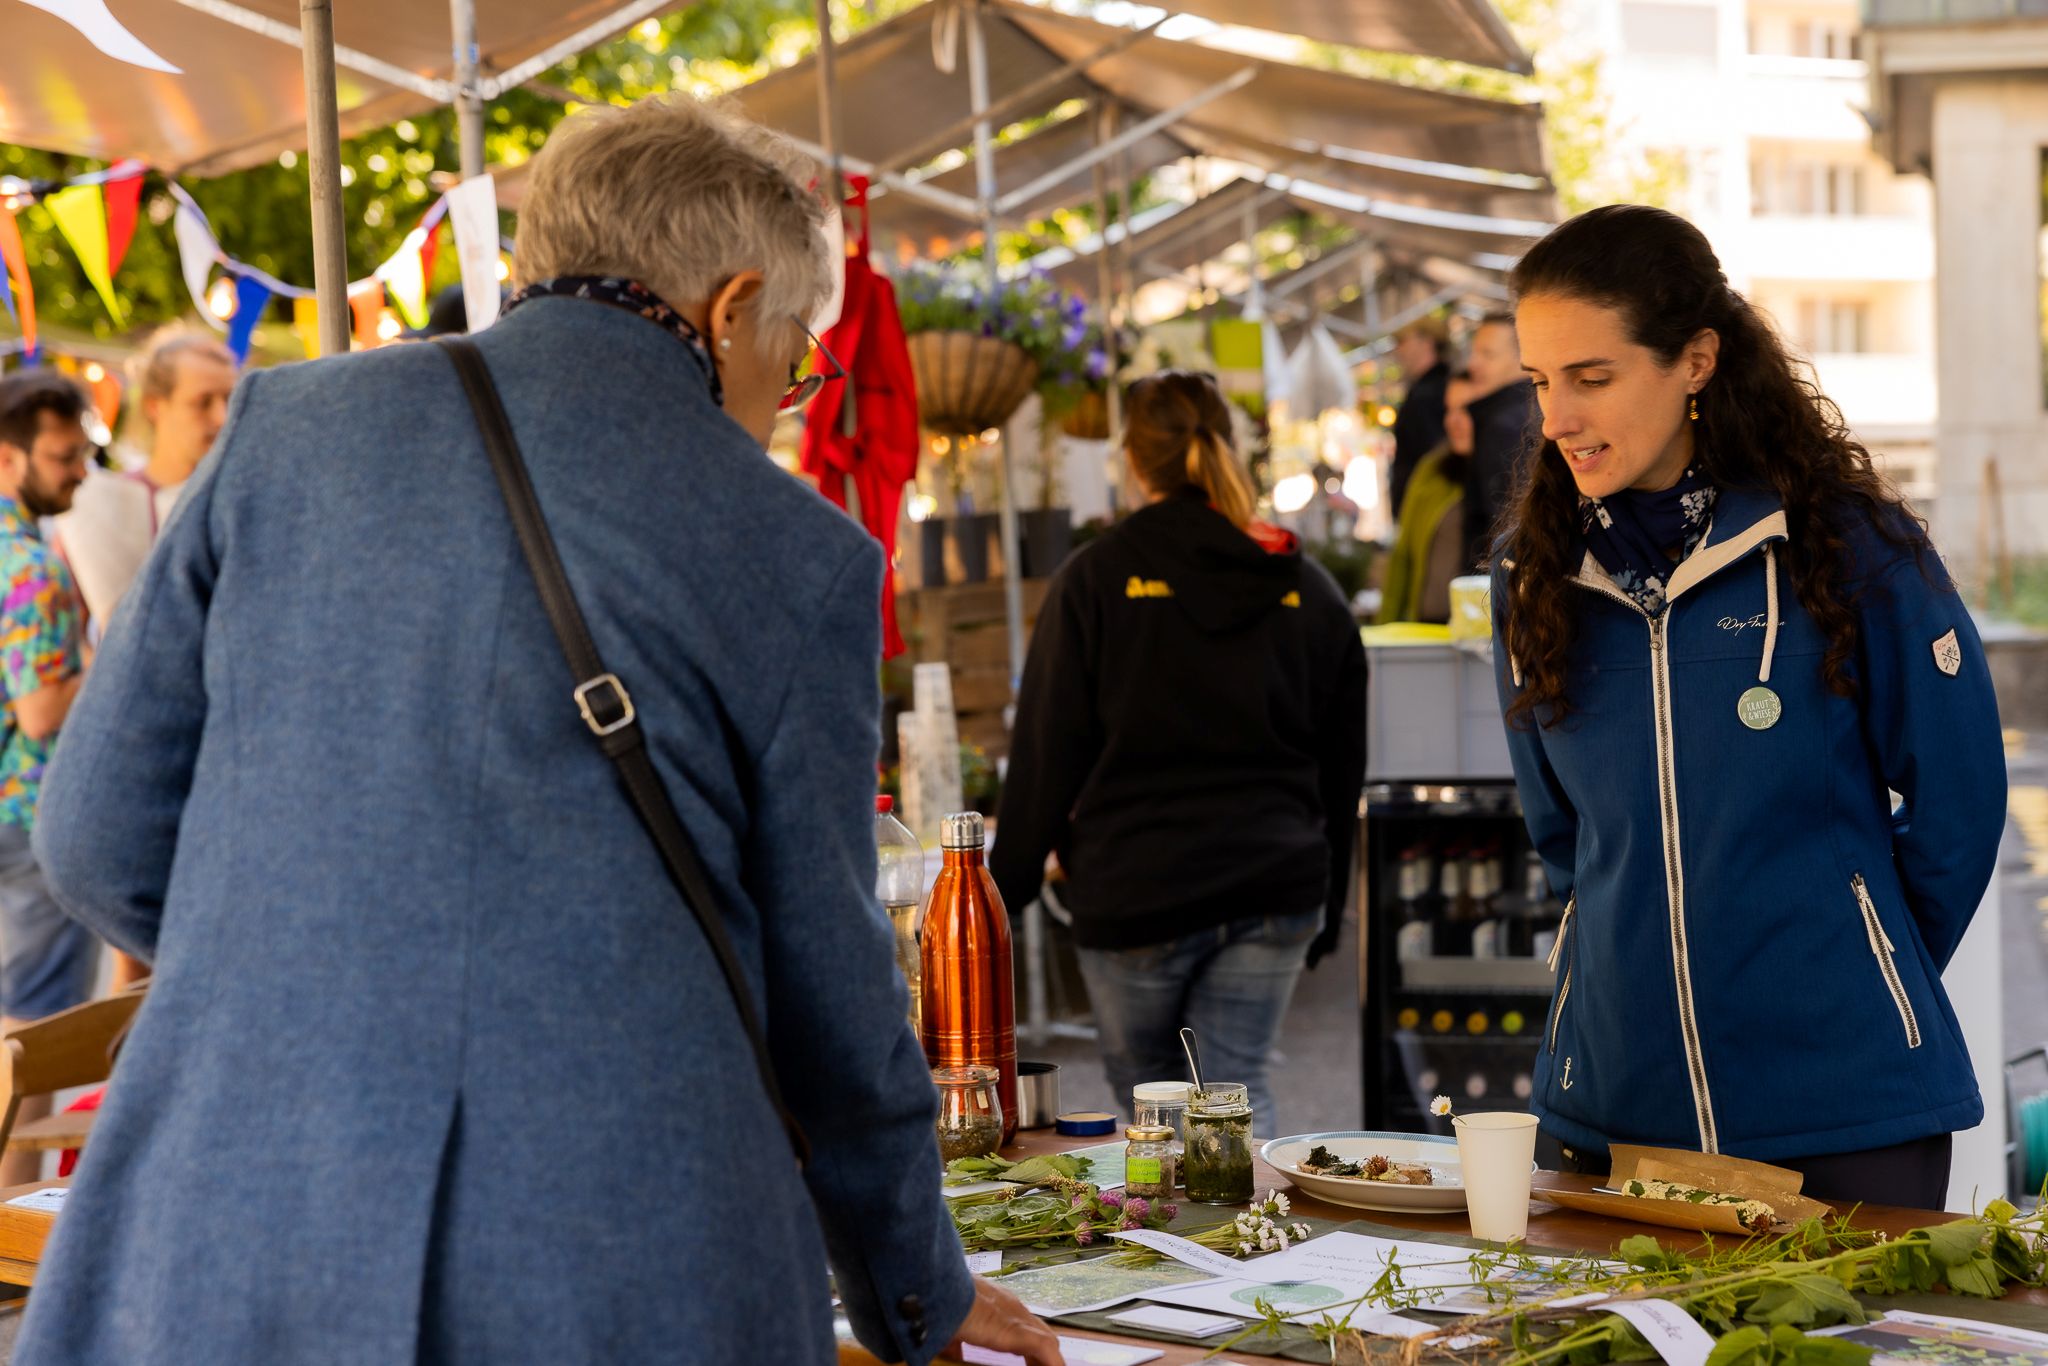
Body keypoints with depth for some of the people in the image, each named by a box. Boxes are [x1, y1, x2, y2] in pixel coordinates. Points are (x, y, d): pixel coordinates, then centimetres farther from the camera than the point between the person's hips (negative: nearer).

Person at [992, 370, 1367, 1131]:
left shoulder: (1097, 578, -4)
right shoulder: (1309, 590, 8)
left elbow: (1047, 755, -5)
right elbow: (1343, 769, 13)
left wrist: (1007, 888, 5)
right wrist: (1325, 910, 22)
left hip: (1135, 894, -3)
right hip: (1275, 892, 3)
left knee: (1148, 1100, 13)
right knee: (1239, 1088, 6)